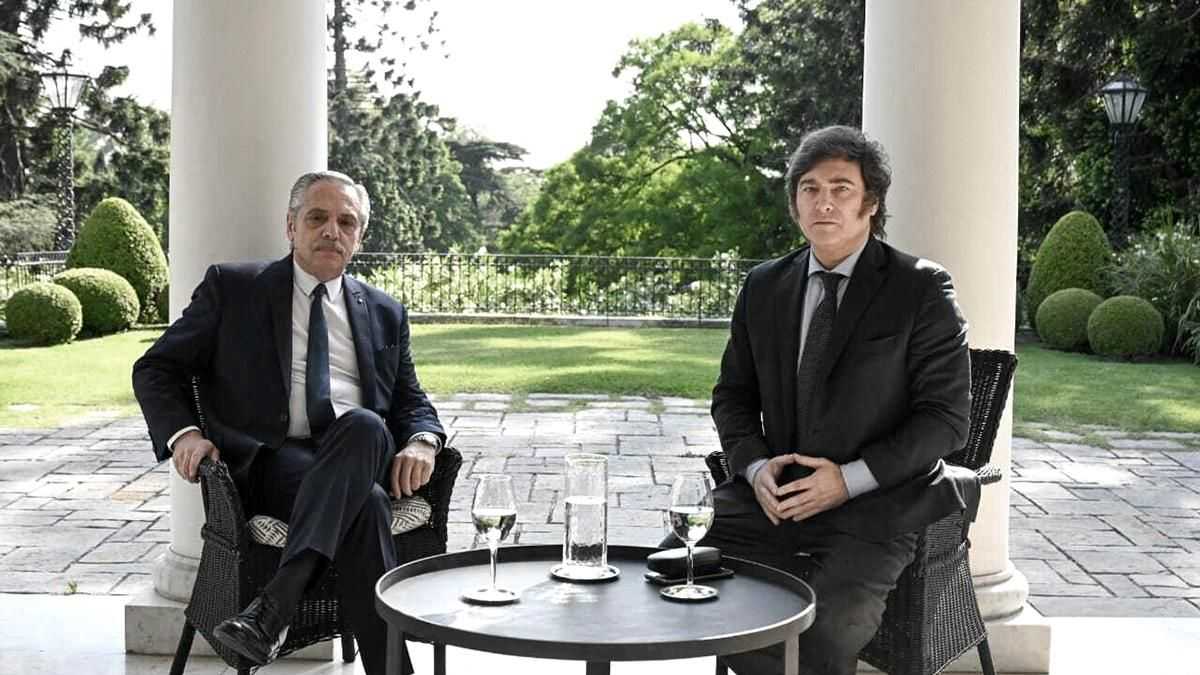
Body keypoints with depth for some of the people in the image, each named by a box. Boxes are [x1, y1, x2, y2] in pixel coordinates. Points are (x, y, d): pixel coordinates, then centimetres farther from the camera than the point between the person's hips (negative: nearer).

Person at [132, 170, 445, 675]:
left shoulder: (384, 313, 21)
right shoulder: (231, 287, 12)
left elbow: (411, 401, 20)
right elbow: (155, 369, 12)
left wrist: (422, 442, -6)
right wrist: (182, 433, -9)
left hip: (362, 457, 3)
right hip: (268, 461, -3)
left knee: (365, 424, -36)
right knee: (365, 502, -36)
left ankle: (276, 604, -39)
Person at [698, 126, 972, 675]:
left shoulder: (921, 290, -3)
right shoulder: (763, 287, 11)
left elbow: (945, 416, -6)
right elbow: (732, 395, 15)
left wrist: (849, 479, -16)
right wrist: (757, 467, -6)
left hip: (874, 502, -4)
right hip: (773, 495, 5)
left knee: (828, 628, -28)